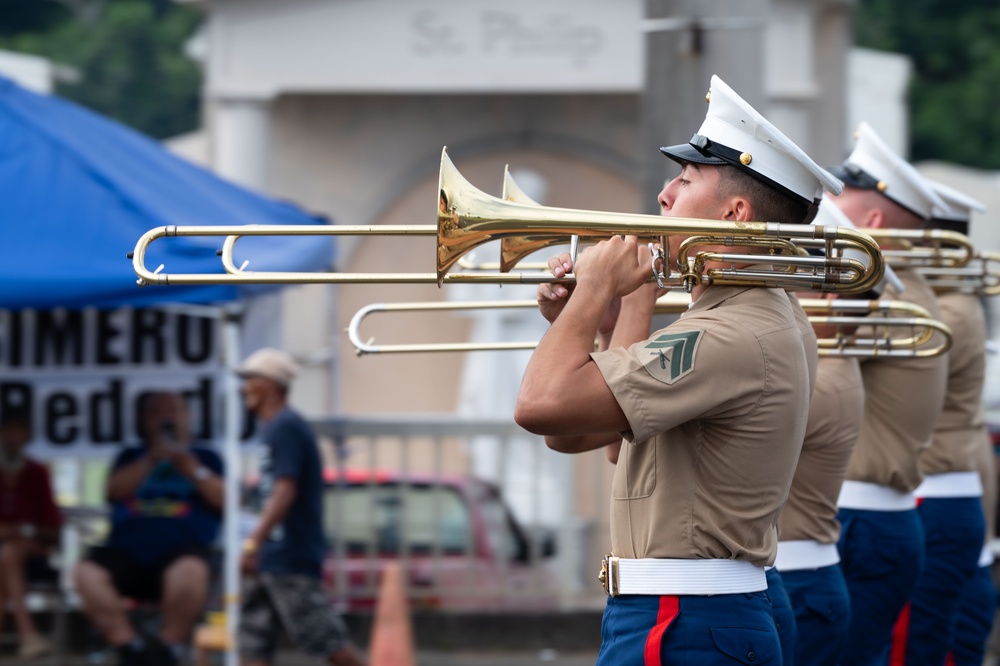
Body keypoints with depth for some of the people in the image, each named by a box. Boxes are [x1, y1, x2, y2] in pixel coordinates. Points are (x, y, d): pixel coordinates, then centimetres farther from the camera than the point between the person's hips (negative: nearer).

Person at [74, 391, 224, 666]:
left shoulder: (205, 458, 20)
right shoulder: (132, 457, 26)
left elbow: (224, 499, 5)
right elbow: (114, 490, 6)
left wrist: (193, 470, -6)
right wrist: (150, 462, -3)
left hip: (181, 547, -2)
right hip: (127, 550, 2)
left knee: (190, 572, -39)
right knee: (87, 574, -28)